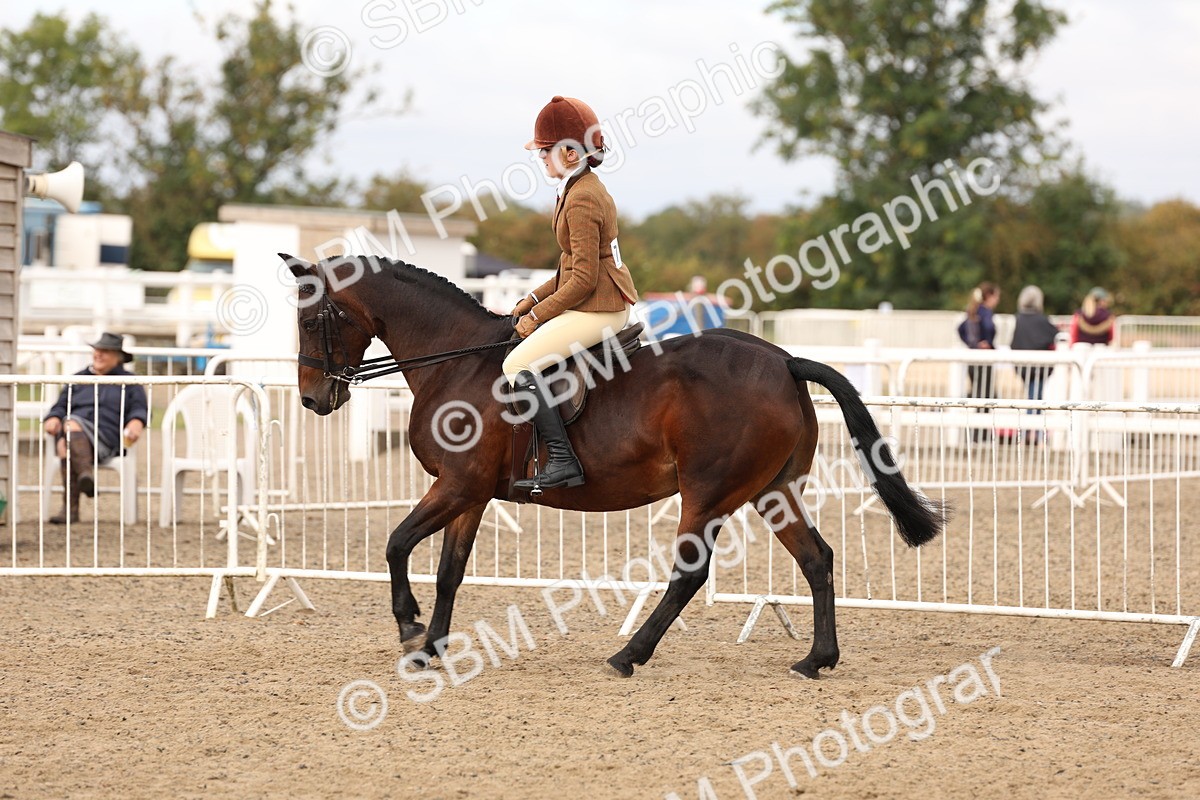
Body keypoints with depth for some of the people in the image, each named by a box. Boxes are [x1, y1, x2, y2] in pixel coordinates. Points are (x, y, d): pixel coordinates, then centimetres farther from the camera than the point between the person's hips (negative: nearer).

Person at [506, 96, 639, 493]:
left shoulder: (581, 200, -18)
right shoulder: (586, 189, 14)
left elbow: (583, 280, -21)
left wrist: (537, 315, -13)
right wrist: (533, 300, 12)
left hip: (596, 309, -11)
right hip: (605, 306, 11)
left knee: (518, 365, -16)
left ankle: (562, 461, -22)